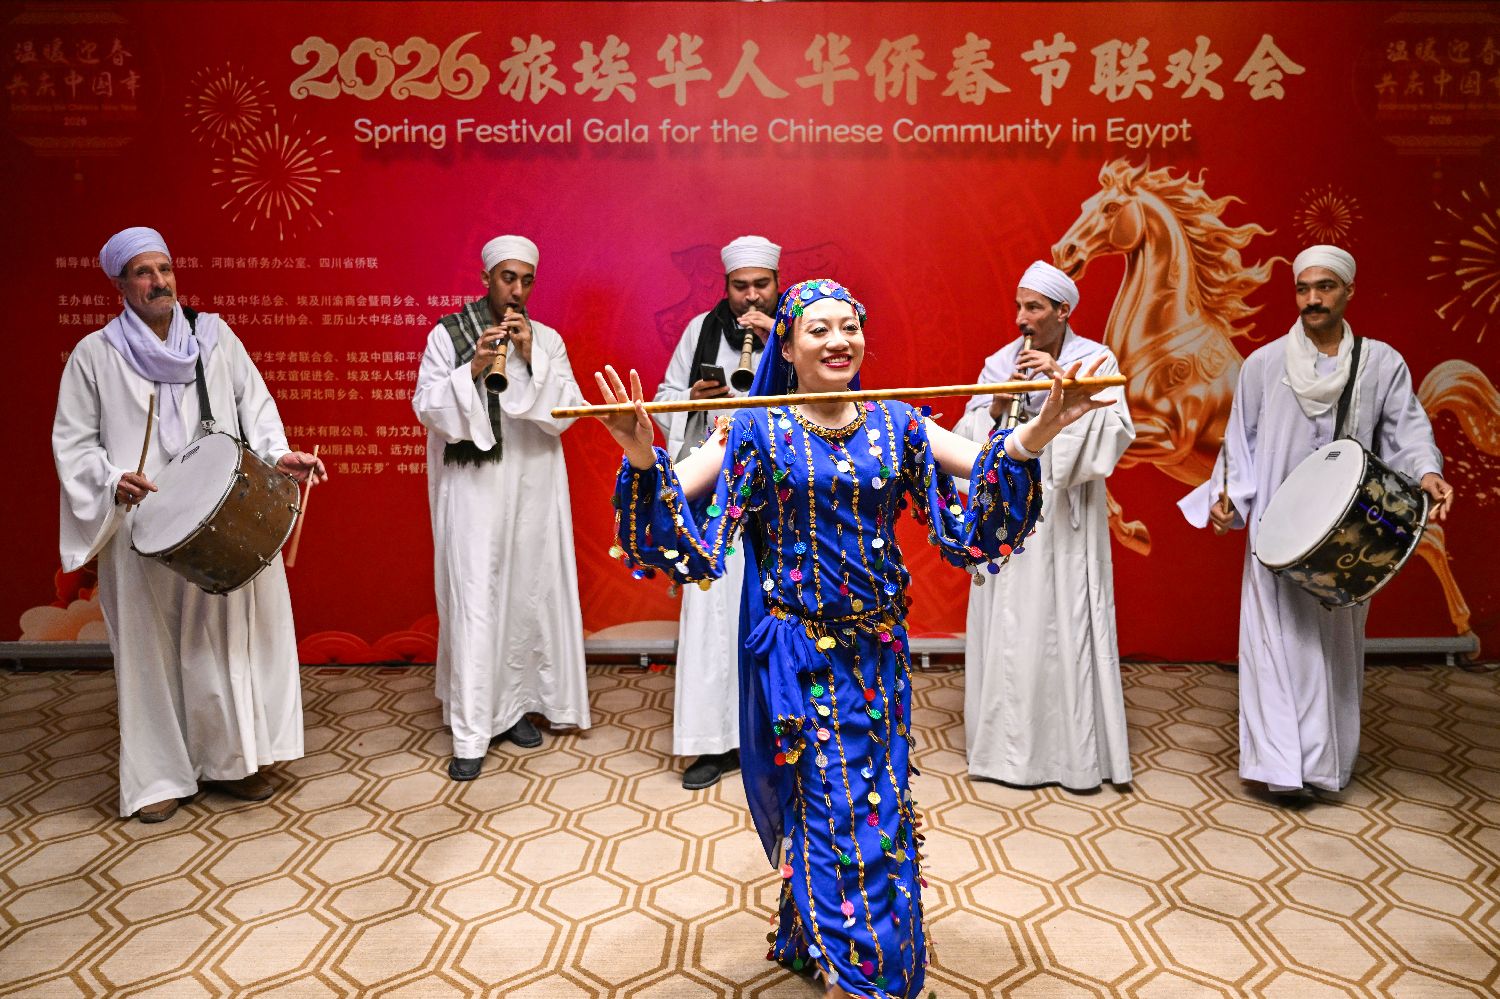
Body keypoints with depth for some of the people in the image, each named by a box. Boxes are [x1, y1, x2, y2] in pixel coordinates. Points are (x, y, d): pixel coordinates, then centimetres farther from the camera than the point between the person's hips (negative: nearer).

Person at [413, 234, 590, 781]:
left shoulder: (547, 339, 6)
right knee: (474, 602, -3)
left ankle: (515, 704, 24)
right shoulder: (447, 334, 1)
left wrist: (532, 360, -14)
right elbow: (427, 407, -4)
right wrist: (472, 369, -18)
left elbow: (565, 412, -3)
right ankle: (471, 732, 3)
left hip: (533, 488, 3)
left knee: (528, 593, 8)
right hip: (472, 487, -2)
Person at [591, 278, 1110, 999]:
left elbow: (992, 468, -2)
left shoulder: (897, 424, 3)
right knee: (837, 806, 1)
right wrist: (644, 458, -30)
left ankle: (810, 939, 39)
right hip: (795, 646, -4)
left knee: (882, 800, 14)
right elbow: (675, 492, -10)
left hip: (877, 645, 4)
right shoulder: (759, 431, -4)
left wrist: (1035, 436, -22)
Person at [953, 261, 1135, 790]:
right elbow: (969, 437, 4)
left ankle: (1074, 747, 13)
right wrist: (997, 406, -14)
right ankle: (1008, 742, 17)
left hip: (1065, 516, -2)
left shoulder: (1096, 360, 1)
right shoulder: (999, 363, 6)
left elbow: (1115, 434, -10)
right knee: (1007, 630, 3)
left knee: (1065, 626, 0)